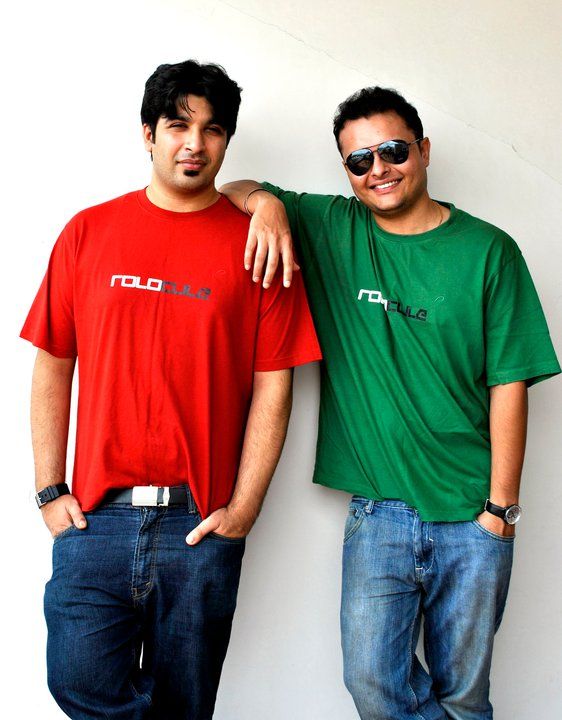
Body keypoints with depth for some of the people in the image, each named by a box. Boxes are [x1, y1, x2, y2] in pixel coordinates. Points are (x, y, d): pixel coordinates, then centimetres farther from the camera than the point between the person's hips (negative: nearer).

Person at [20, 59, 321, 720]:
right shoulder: (88, 232, 5)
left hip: (202, 522, -1)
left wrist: (243, 509, -6)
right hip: (94, 515, 1)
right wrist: (49, 490, 2)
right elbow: (52, 368, 7)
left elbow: (273, 386, -1)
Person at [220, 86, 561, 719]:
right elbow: (234, 190, 8)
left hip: (472, 517, -1)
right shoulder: (331, 230, 2)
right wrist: (265, 202, -15)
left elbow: (509, 382, -3)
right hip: (377, 509, 1)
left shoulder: (487, 250, -2)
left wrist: (501, 504, -6)